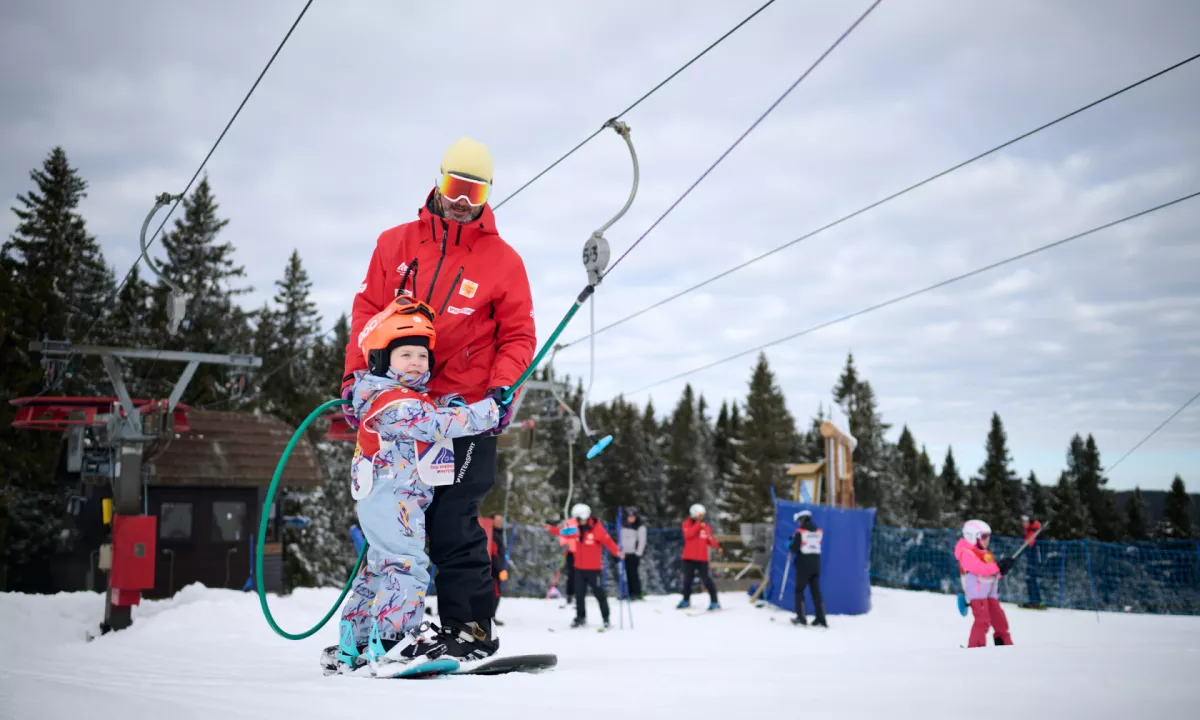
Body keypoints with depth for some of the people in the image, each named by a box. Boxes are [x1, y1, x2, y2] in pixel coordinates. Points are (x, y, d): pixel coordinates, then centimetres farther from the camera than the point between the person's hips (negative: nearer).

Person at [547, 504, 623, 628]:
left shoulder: (597, 528, -16)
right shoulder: (577, 528, 3)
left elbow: (608, 541, -22)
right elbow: (565, 532, 20)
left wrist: (617, 552, -37)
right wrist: (551, 529, 18)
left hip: (593, 568, -6)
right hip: (579, 567, 6)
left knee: (599, 593, -1)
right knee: (579, 593, 9)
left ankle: (605, 618, 9)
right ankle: (581, 617, 21)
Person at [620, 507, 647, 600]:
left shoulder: (640, 527, -5)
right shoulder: (624, 526, 14)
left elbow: (642, 541, -8)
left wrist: (638, 553, -13)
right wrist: (620, 551, 12)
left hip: (634, 553, -6)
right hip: (625, 553, 6)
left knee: (633, 572, -10)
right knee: (628, 573, 5)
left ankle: (637, 593, -6)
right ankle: (630, 593, 10)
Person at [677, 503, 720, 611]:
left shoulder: (706, 526, 8)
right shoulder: (687, 524, 0)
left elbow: (710, 541, 9)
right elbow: (688, 534, -20)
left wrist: (717, 544, -11)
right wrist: (699, 525, -24)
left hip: (702, 558, 0)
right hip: (689, 557, 0)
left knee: (706, 579, -8)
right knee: (687, 579, 12)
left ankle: (714, 601, -4)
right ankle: (686, 600, 30)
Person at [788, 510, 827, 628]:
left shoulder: (800, 532, -10)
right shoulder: (819, 531, 5)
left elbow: (794, 548, -14)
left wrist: (790, 545, 9)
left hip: (804, 565, -5)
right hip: (816, 565, 5)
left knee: (799, 590, 6)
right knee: (816, 591, 9)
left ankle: (801, 618, 1)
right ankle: (821, 619, 5)